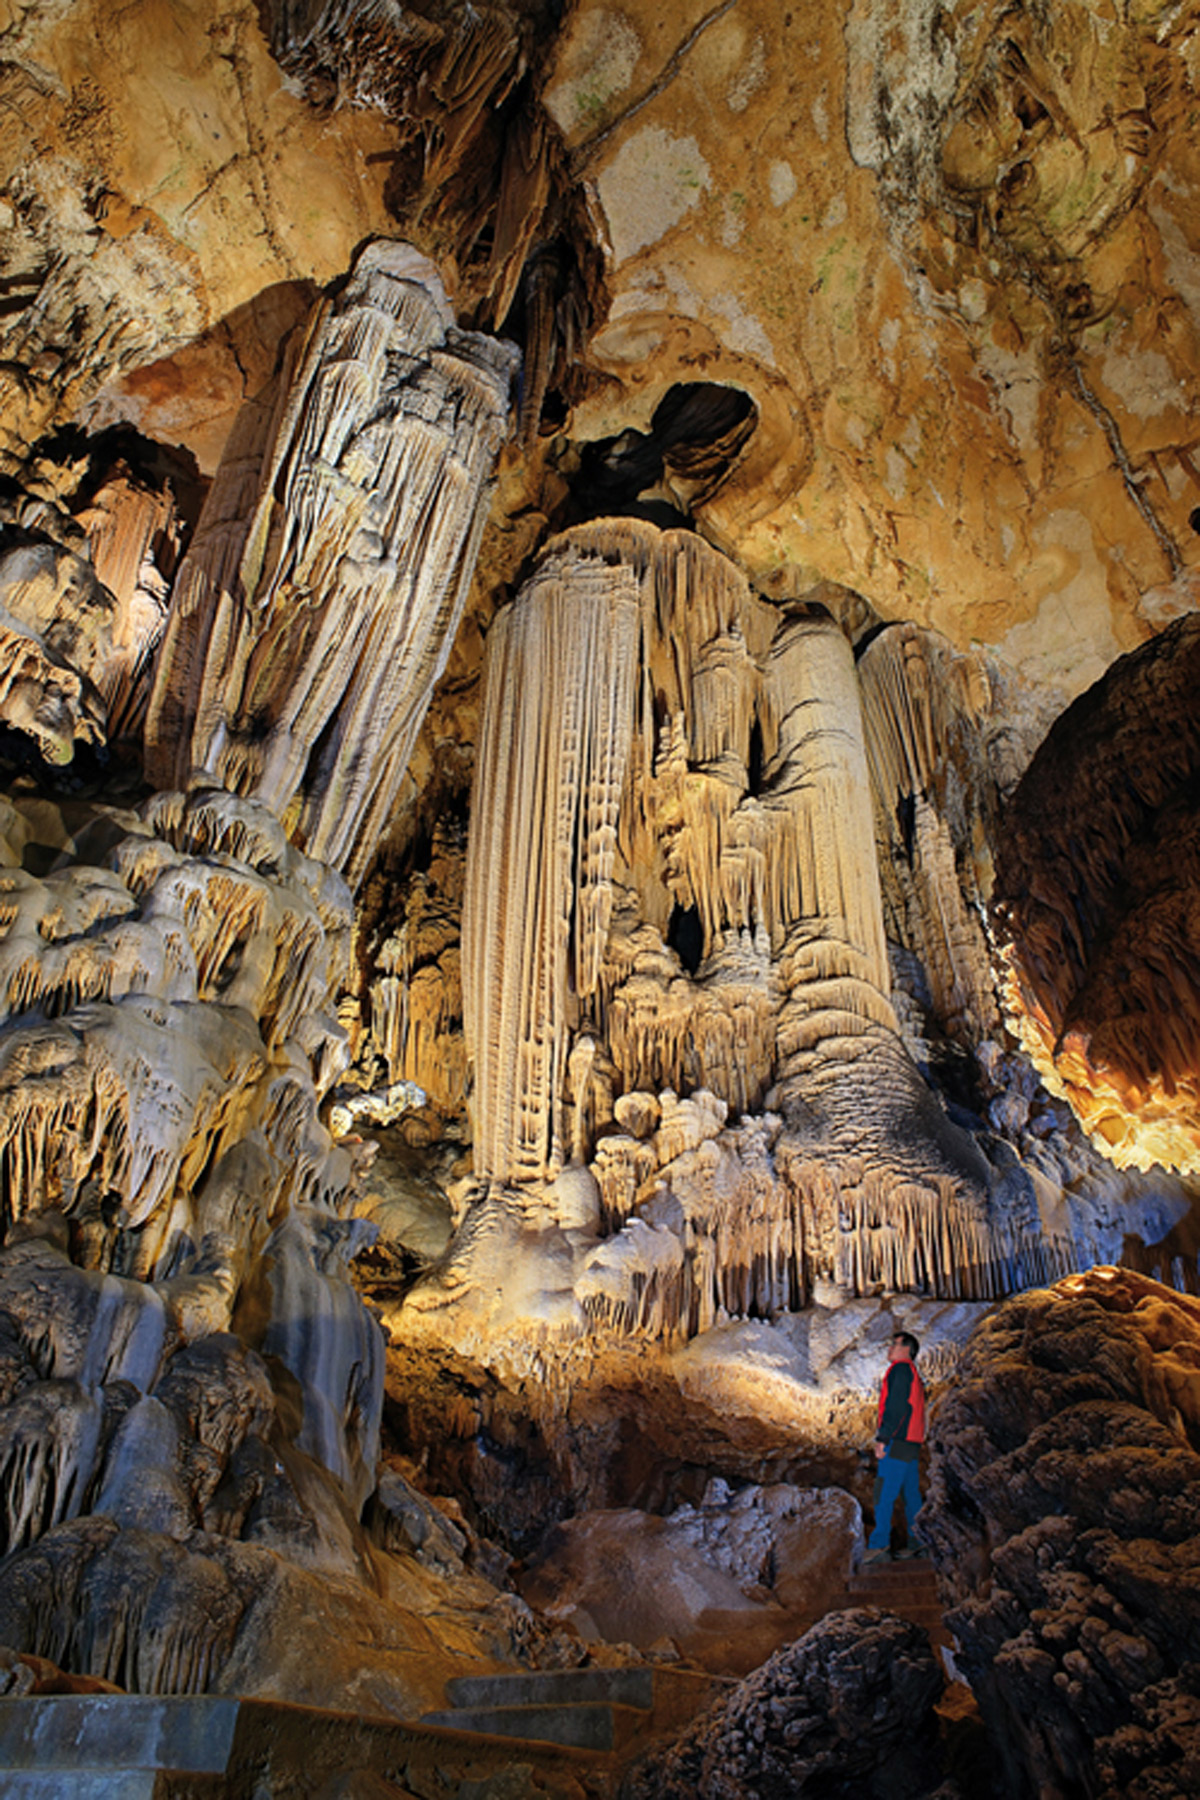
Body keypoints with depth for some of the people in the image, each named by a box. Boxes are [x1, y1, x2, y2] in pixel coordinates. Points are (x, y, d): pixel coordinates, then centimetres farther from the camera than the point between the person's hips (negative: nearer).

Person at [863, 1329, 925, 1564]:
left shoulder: (900, 1369, -7)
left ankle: (878, 1546, -12)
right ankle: (918, 1542, 13)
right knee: (911, 1494, 12)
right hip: (911, 1443, 10)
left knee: (885, 1494, -10)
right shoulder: (913, 1373, 22)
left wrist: (882, 1438, -18)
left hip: (897, 1440, -10)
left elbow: (896, 1406, -17)